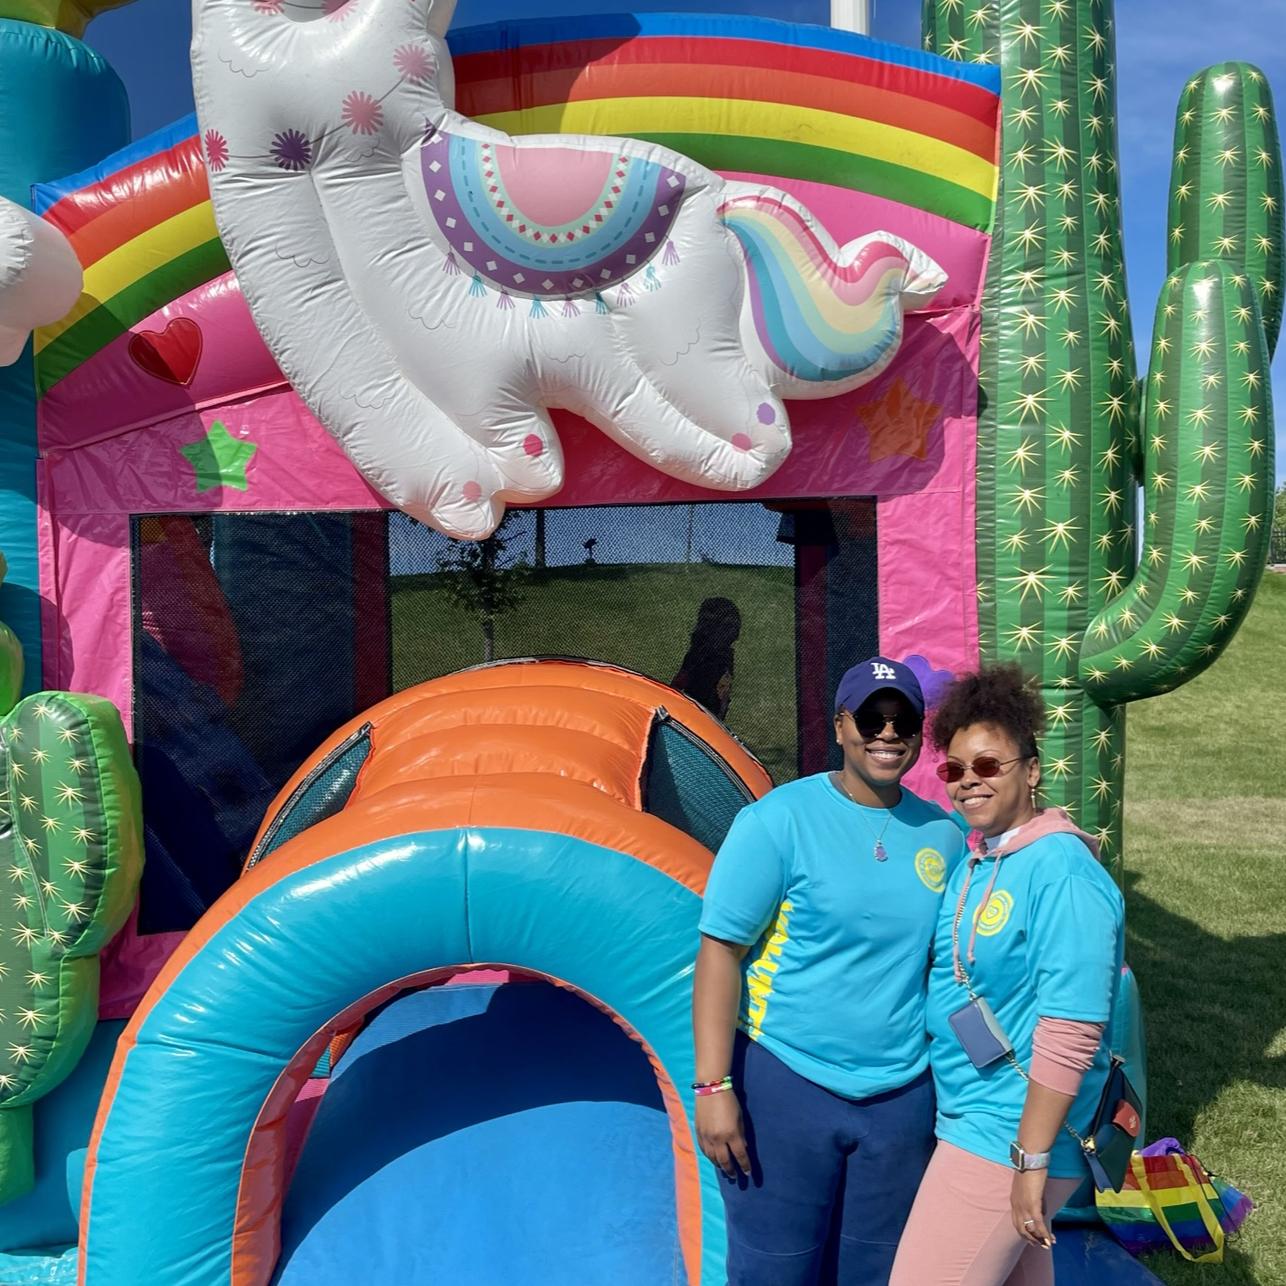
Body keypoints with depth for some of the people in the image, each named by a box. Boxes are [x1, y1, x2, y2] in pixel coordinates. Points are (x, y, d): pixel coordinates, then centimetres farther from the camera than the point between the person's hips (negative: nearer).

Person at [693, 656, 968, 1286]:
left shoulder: (944, 833, 2)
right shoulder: (778, 820, -13)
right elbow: (720, 953, -14)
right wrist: (712, 1086, -17)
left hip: (903, 1095, 5)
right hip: (786, 1085, -4)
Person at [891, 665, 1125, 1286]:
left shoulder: (1063, 874, -21)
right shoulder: (974, 861, 7)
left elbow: (1070, 1035, -23)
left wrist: (1033, 1157, -22)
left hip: (1003, 1141, -9)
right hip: (971, 1122, 9)